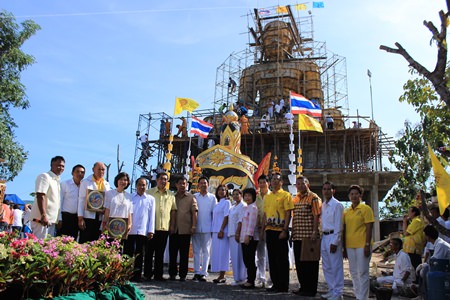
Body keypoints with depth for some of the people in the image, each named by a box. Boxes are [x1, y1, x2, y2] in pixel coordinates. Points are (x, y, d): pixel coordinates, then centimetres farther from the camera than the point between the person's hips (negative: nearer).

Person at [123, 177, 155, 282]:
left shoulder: (151, 199, 8)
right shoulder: (130, 197, 9)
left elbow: (152, 216, 7)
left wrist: (151, 230, 1)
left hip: (143, 231, 0)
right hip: (130, 230, 0)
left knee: (139, 254, 5)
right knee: (128, 252, 1)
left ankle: (137, 275, 11)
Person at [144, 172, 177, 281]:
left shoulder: (171, 195, 11)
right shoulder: (149, 193, 3)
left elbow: (173, 211, 13)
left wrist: (172, 225, 6)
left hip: (165, 227, 3)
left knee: (160, 253, 9)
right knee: (149, 252, 4)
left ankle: (158, 274, 15)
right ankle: (147, 274, 13)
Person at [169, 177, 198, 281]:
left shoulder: (191, 197, 4)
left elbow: (194, 213, -1)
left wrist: (193, 226, -11)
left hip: (185, 230, -2)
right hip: (173, 229, 2)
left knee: (184, 254, 3)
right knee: (172, 253, 6)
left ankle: (183, 275, 10)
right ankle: (172, 273, 16)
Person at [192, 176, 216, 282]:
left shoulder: (212, 197, 5)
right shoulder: (194, 197, 7)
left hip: (207, 228, -1)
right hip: (196, 228, 1)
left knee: (206, 251, 3)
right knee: (196, 251, 6)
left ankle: (203, 273, 7)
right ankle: (196, 272, 12)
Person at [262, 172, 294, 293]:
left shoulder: (285, 195, -5)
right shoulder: (267, 197, 15)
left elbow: (288, 214, -10)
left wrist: (285, 230, -16)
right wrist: (263, 229, 12)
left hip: (280, 231, -6)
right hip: (269, 231, 6)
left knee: (282, 259, 0)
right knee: (272, 258, 10)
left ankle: (283, 286, 8)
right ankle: (275, 284, 20)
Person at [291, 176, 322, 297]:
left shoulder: (313, 198, -6)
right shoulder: (295, 199, 16)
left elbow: (316, 216, -12)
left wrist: (315, 232, -19)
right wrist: (293, 233, 15)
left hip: (308, 236, -7)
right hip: (297, 236, 7)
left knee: (310, 263, 1)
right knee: (299, 263, 13)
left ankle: (311, 290, 11)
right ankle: (303, 287, 25)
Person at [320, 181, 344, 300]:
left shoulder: (337, 205, -10)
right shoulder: (323, 205, 13)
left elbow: (338, 225, -13)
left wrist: (334, 242, -16)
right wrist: (322, 237, 9)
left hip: (333, 237, -8)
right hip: (324, 237, 8)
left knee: (336, 266, -1)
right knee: (326, 266, 15)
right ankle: (331, 289, 27)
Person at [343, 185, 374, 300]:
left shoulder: (365, 208, -3)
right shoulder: (346, 211, 12)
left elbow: (369, 228, -8)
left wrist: (367, 245, -14)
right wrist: (344, 248, 13)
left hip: (362, 246, -6)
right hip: (350, 246, 6)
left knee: (362, 273, -1)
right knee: (353, 273, 12)